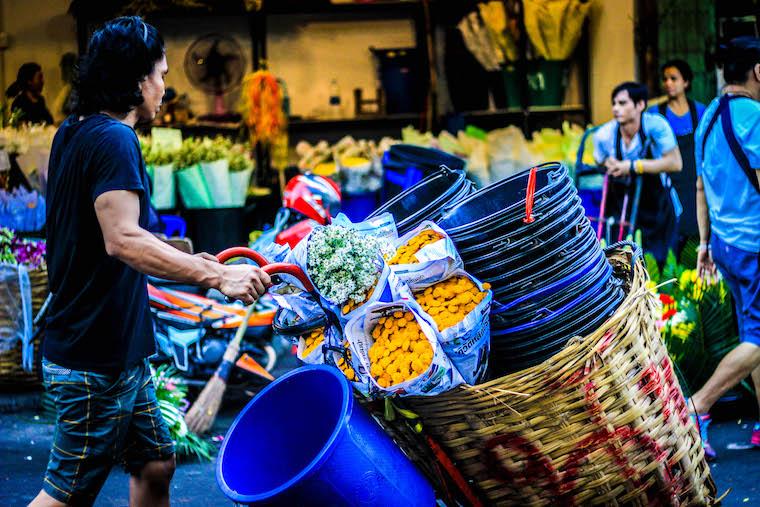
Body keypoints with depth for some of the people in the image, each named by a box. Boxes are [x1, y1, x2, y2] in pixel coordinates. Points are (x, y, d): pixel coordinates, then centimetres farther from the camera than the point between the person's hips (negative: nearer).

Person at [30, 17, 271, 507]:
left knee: (155, 466, 16)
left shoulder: (73, 133, 13)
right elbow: (123, 240, -31)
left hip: (118, 353, 10)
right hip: (96, 360, -10)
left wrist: (183, 261, 22)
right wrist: (216, 275, -31)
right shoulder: (113, 139, -18)